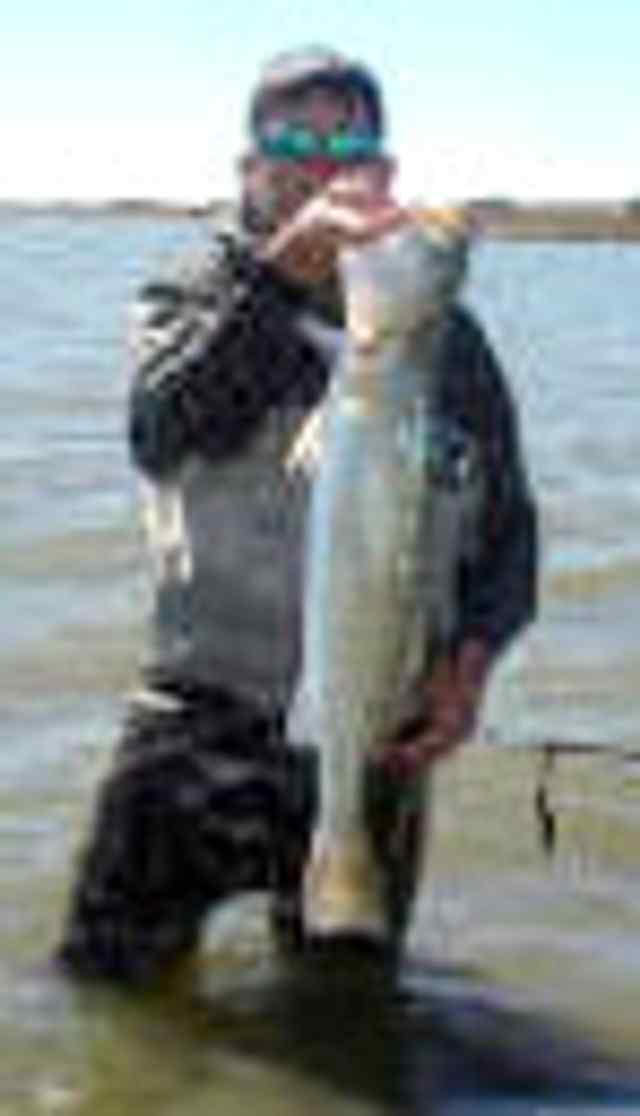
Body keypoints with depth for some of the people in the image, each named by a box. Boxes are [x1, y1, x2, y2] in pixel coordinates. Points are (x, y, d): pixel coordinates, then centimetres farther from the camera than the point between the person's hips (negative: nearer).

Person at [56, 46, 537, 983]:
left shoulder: (440, 335, 3)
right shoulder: (194, 300, 0)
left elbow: (506, 521, 7)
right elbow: (162, 434, -22)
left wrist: (471, 657, -12)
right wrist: (282, 272, -34)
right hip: (203, 717, -1)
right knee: (101, 974, 3)